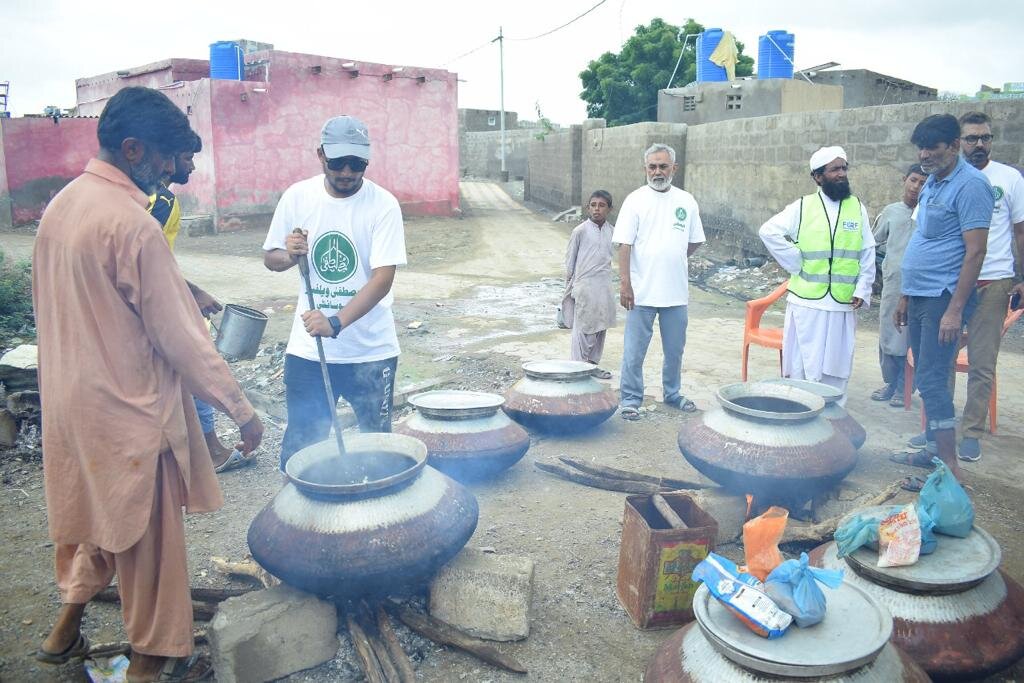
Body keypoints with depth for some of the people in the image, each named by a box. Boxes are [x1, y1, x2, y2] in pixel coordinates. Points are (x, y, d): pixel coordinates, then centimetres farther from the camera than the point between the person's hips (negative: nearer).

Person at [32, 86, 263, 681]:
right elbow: (180, 338, -22)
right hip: (128, 408, -8)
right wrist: (241, 409, -14)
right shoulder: (132, 223, -23)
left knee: (93, 513, 26)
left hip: (70, 400, 9)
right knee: (149, 533, 9)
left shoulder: (60, 206, 5)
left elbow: (60, 308, 12)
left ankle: (66, 628, 41)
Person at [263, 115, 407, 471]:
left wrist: (336, 323, -29)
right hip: (307, 349, 2)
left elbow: (383, 278, -17)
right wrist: (288, 255, -15)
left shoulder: (383, 204, -10)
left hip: (371, 349, -2)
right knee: (300, 447, 9)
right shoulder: (297, 197, -1)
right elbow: (270, 258, 9)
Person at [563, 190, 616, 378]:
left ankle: (592, 364, 23)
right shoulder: (580, 231, -6)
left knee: (601, 327, 11)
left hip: (605, 286, 5)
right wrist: (569, 287, 2)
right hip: (584, 285, -5)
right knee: (582, 327, -2)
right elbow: (570, 260, 0)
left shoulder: (612, 231, 7)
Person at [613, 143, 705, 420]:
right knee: (634, 350, 2)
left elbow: (695, 241, 16)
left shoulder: (686, 201, 6)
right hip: (642, 292, -4)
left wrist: (673, 261, 9)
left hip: (676, 292, 4)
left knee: (675, 349, 16)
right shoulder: (635, 200, -4)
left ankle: (672, 394, 32)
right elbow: (624, 245, -9)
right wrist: (625, 284, -15)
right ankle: (630, 398, 15)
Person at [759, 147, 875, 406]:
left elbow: (867, 254, 8)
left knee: (836, 367, 9)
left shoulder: (857, 208, 7)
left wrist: (862, 290, 0)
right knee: (802, 365, 5)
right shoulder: (802, 207, 0)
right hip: (807, 300, -2)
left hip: (843, 303, 2)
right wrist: (795, 263, -8)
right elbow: (769, 231, -8)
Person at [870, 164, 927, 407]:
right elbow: (874, 241, 21)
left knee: (909, 338, 0)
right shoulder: (891, 212, 9)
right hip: (892, 284, 3)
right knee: (888, 335, 9)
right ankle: (890, 383, 22)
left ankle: (903, 388, 11)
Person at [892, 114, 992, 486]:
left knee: (931, 381, -10)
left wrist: (955, 309, -22)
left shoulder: (969, 185, -13)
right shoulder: (932, 183, 15)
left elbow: (975, 252, -18)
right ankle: (933, 450, 26)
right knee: (929, 379, 14)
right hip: (920, 297, 9)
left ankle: (950, 469, -3)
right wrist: (906, 296, 19)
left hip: (943, 298, -9)